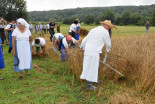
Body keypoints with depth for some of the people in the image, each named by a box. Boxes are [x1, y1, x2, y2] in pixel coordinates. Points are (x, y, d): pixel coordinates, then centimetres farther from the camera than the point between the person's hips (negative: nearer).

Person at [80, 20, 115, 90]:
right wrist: (108, 50, 26)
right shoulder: (105, 32, -3)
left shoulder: (93, 30, 18)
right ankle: (89, 85, 7)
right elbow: (108, 44, 5)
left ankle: (93, 80, 31)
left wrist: (82, 47, 38)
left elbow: (85, 40, 21)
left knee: (89, 66, 16)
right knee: (92, 68, 0)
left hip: (87, 51, 8)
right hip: (94, 52, -8)